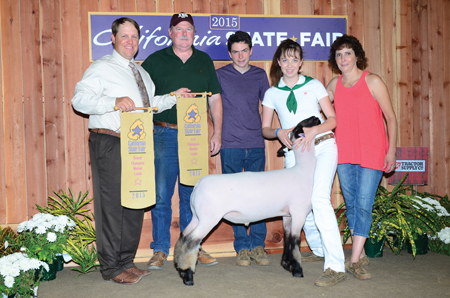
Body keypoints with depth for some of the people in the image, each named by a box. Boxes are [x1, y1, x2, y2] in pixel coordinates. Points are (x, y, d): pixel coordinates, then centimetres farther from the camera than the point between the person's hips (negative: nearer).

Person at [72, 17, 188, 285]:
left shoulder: (141, 72, 21)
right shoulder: (102, 68, -4)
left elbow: (149, 104, 28)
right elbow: (79, 100, -15)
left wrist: (174, 97, 17)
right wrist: (114, 101, -28)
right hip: (110, 145, -8)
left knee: (135, 203, 11)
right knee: (112, 205, -5)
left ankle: (126, 262, 24)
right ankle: (111, 268, 7)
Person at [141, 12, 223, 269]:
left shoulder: (204, 61, 13)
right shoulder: (155, 60, 4)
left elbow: (215, 98, 14)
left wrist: (218, 133, 8)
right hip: (165, 135, -2)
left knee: (193, 194, 8)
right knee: (161, 194, -1)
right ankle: (160, 249, 10)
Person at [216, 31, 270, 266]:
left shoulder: (260, 75, 10)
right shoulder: (220, 75, 4)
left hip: (256, 145, 1)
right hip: (230, 145, -1)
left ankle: (258, 245, 12)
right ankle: (242, 247, 11)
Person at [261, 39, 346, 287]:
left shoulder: (314, 85, 7)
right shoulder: (272, 93, 11)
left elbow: (333, 119, 3)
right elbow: (265, 129, 12)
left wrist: (313, 131, -16)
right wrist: (279, 133, -10)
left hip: (322, 146, -3)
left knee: (319, 198, -22)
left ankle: (336, 266, -23)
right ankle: (319, 250, 32)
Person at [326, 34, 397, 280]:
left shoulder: (372, 82, -6)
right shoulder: (334, 85, 7)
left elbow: (391, 118, -3)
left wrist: (391, 151, -7)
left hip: (371, 152, -5)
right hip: (344, 152, 5)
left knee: (363, 204, -8)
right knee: (351, 204, 8)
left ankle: (354, 261, -4)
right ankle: (361, 255, 21)